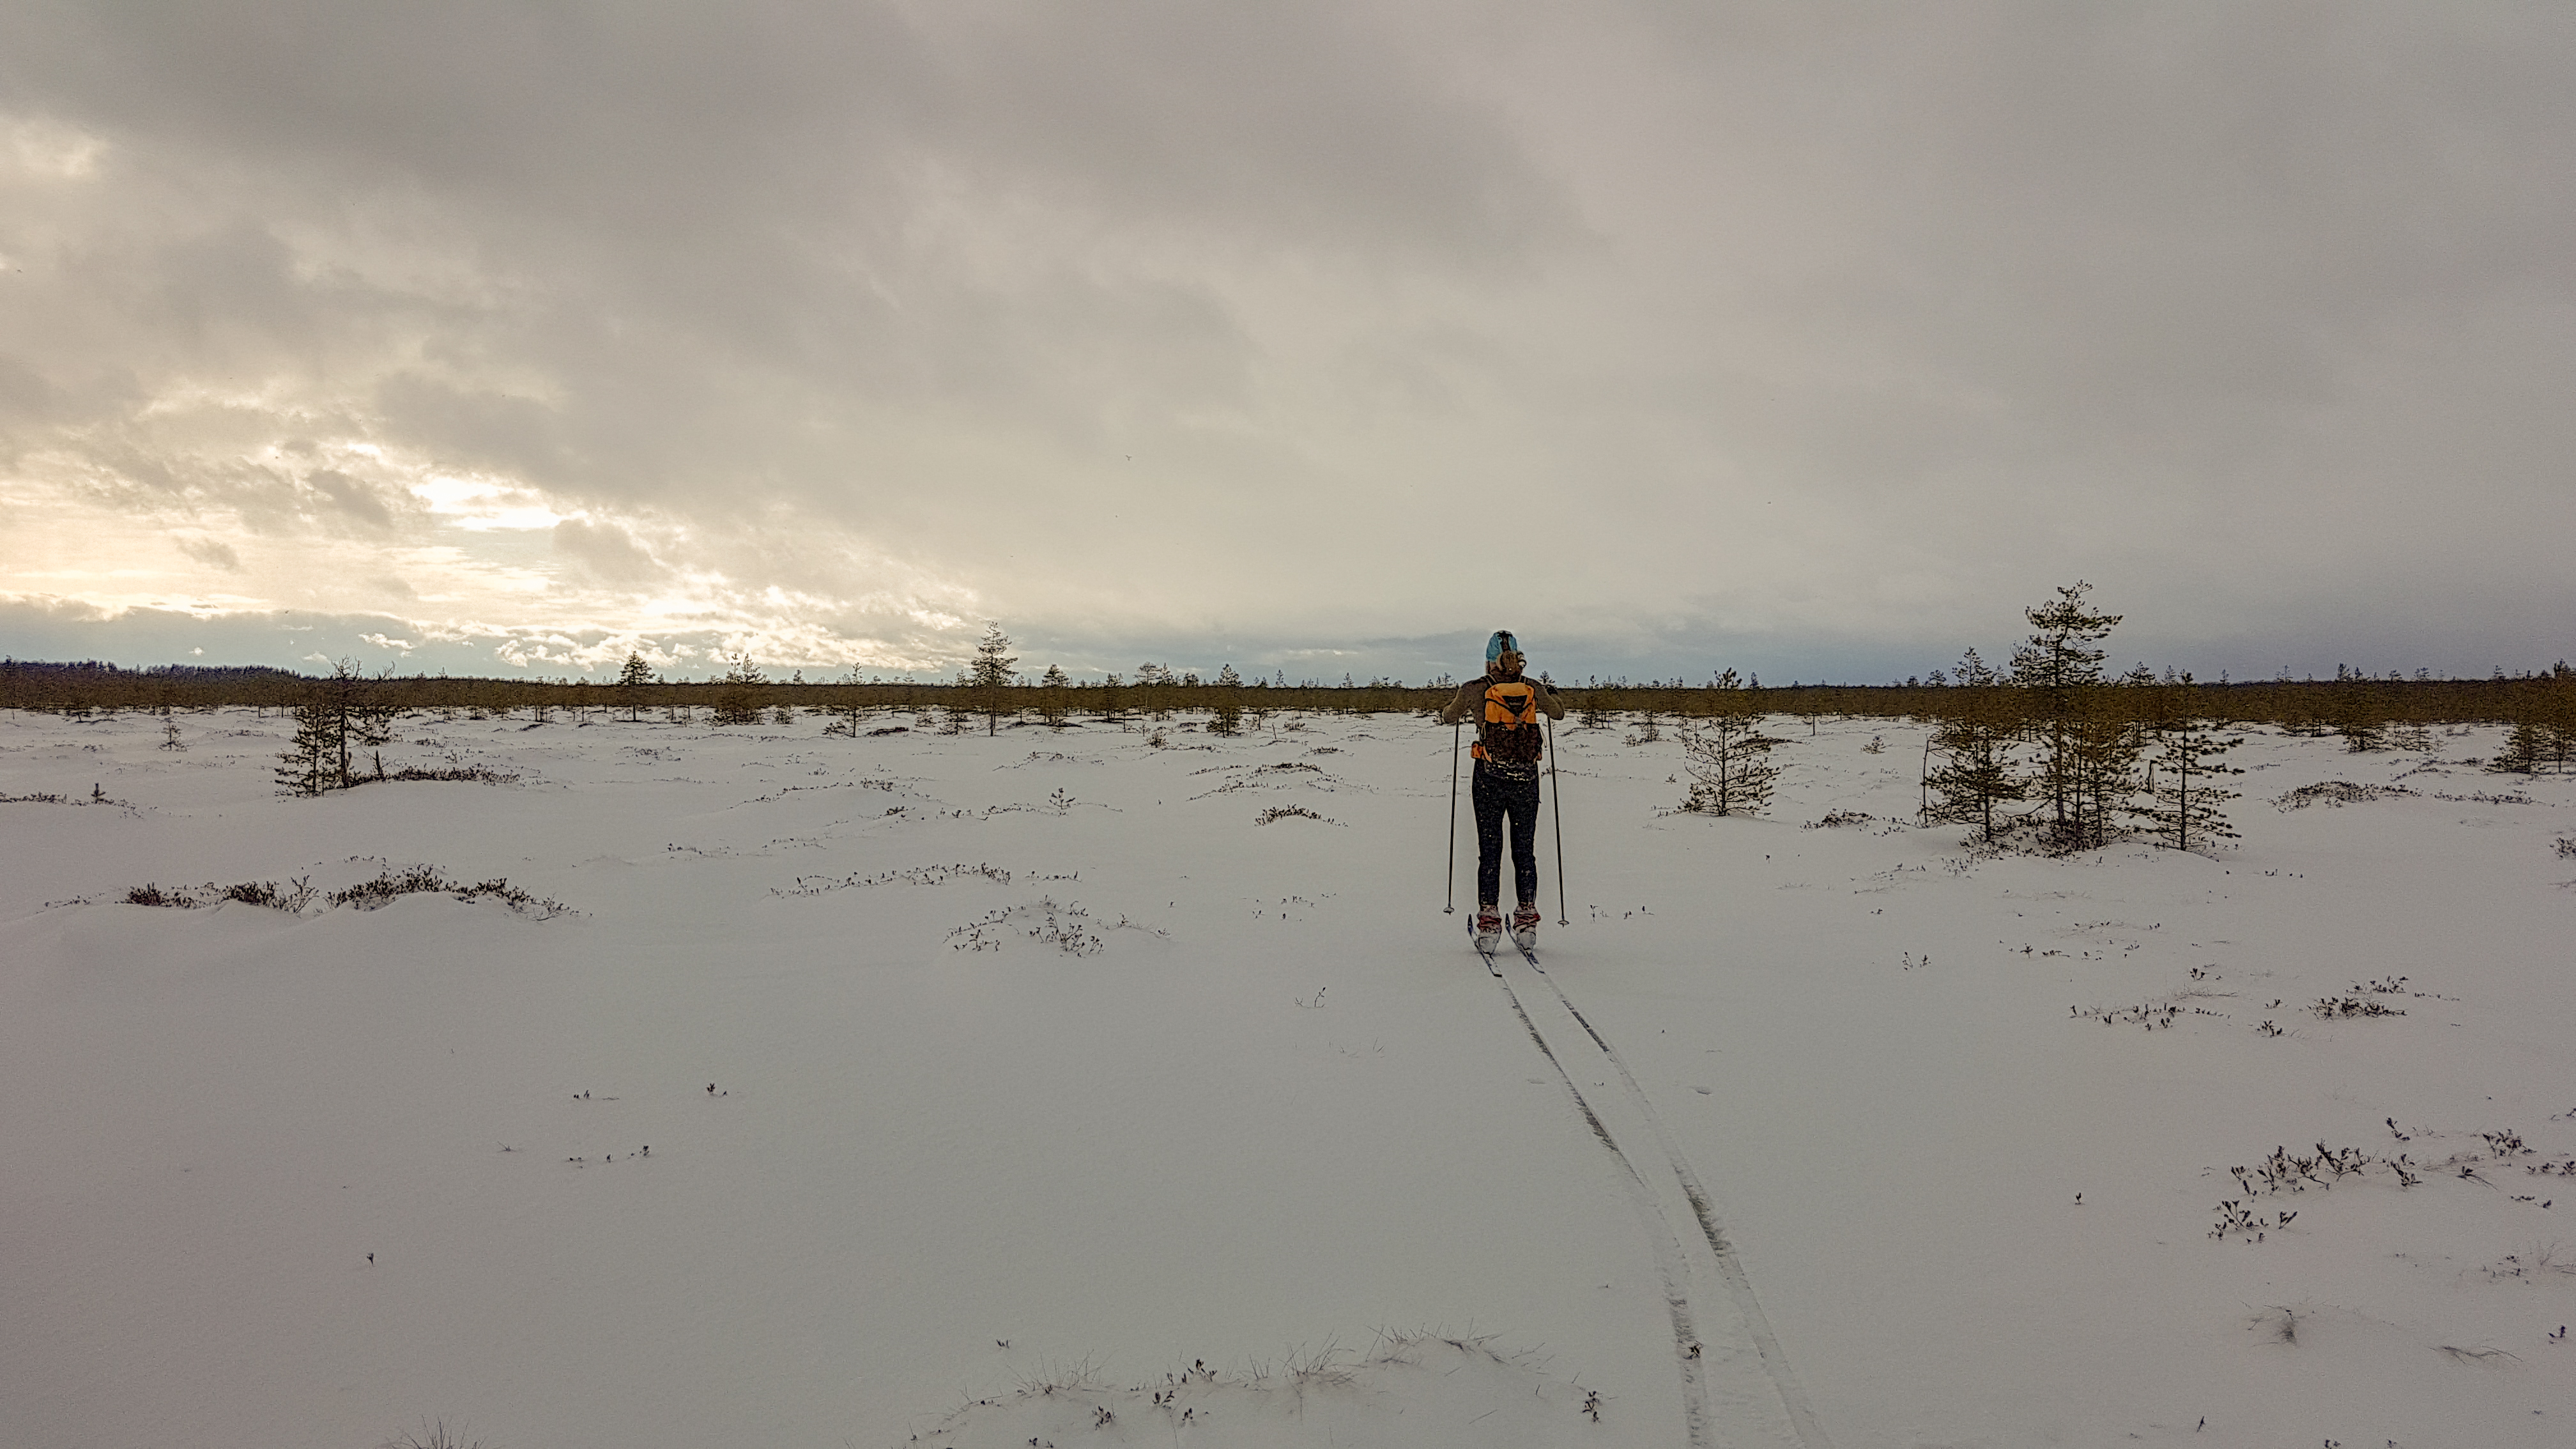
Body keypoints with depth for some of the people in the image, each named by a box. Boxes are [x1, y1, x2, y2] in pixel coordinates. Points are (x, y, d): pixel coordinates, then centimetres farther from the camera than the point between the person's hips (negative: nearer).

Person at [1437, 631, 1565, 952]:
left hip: (1489, 780, -1)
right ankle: (1527, 919, 9)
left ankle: (1488, 921, 2)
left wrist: (1446, 711, 37)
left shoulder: (1475, 690, -4)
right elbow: (1558, 712, 20)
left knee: (1489, 852, 6)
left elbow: (1450, 716, 14)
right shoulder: (1534, 689, 0)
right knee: (1525, 851, 11)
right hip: (1526, 779, 1)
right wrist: (1551, 693, 41)